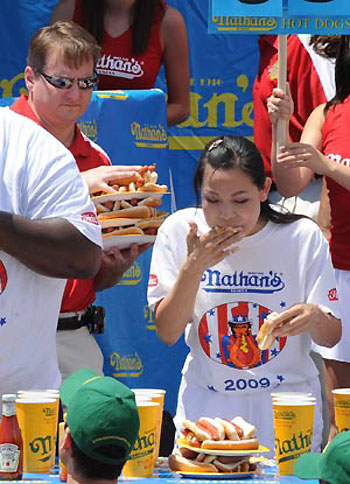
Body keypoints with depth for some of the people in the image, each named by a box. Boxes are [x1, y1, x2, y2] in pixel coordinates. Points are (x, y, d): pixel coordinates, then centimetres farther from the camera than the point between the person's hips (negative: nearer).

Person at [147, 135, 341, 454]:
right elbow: (167, 332, -5)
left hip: (285, 403, 0)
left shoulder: (304, 237, -5)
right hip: (206, 402, 1)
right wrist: (193, 267, -18)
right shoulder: (179, 231, -3)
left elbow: (331, 337, 0)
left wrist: (315, 318, -22)